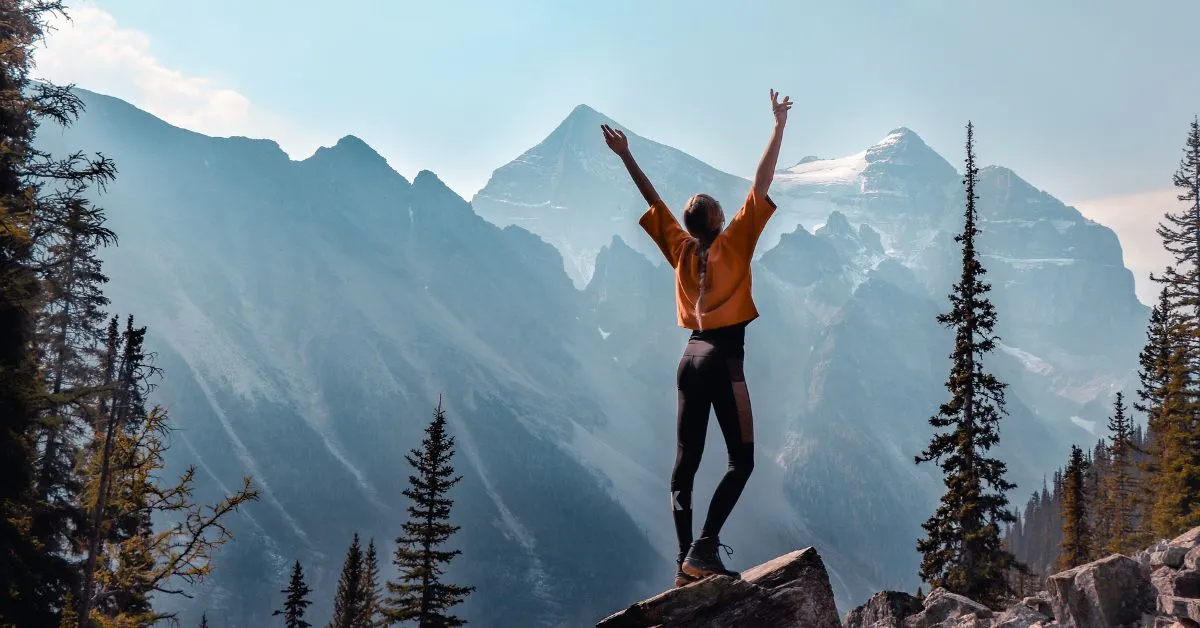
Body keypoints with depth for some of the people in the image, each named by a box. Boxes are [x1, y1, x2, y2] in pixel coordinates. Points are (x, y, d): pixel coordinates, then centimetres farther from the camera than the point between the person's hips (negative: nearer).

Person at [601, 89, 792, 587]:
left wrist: (625, 157, 25)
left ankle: (686, 559, 1)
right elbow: (761, 185, -6)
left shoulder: (681, 250, 7)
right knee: (741, 460, -2)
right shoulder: (734, 242, -4)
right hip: (724, 358, -5)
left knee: (685, 463, 7)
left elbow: (653, 199, 16)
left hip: (691, 356, 6)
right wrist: (779, 127, -3)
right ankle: (704, 548, -17)